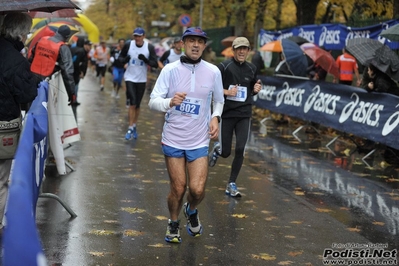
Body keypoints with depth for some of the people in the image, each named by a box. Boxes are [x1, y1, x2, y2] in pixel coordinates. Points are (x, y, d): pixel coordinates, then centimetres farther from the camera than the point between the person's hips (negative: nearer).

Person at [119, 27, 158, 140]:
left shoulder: (149, 47, -7)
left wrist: (145, 60, -25)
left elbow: (155, 64, -7)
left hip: (142, 80, 1)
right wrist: (124, 59, -15)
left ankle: (134, 126, 27)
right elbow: (121, 57, 9)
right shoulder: (128, 45, -6)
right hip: (130, 78, -1)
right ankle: (130, 128, -3)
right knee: (132, 104, -10)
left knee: (137, 105, 10)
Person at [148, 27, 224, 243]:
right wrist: (170, 102, -29)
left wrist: (215, 117, -4)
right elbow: (153, 102, -9)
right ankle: (173, 223, 32)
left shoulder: (213, 72, -1)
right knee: (178, 188, 4)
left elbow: (219, 100, 16)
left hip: (199, 141, 1)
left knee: (197, 190, -7)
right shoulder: (170, 70, -6)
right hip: (173, 139, -1)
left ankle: (191, 211, 29)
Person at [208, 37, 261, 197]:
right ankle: (217, 148, 42)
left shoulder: (252, 69, 7)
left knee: (240, 149, -9)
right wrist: (226, 91, -20)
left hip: (244, 114, 3)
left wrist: (256, 89, -1)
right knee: (225, 153, 2)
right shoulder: (224, 67, -7)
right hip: (226, 113, -3)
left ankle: (231, 185, 6)